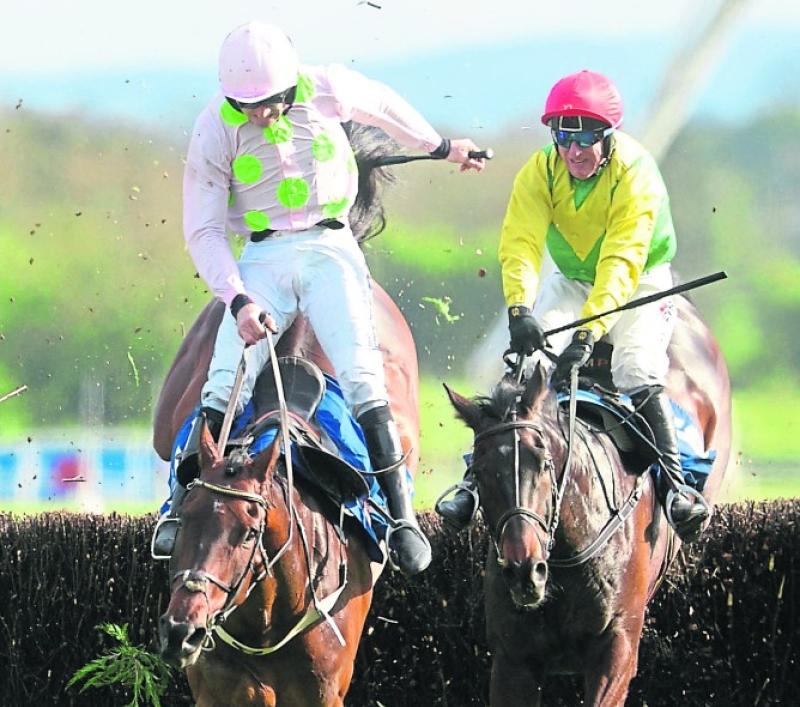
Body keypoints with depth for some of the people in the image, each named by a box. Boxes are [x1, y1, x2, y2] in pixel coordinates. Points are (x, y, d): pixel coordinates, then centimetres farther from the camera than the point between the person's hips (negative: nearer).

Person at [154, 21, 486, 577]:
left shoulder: (325, 91, -6)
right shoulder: (216, 131, -9)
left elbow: (383, 105, 17)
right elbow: (203, 230, -6)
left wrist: (441, 148, 31)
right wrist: (239, 301, -19)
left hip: (328, 247, 0)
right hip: (262, 258, 0)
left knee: (362, 375, -18)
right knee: (226, 382, -19)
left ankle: (401, 515, -17)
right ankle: (185, 500, -10)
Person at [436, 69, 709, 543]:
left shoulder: (636, 172, -28)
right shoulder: (542, 171, -17)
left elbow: (622, 262, -38)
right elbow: (521, 243, -28)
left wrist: (588, 332, -50)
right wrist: (519, 309, -47)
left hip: (641, 280, -3)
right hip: (571, 280, 3)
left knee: (639, 375, -26)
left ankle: (673, 486, -17)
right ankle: (478, 478, -8)